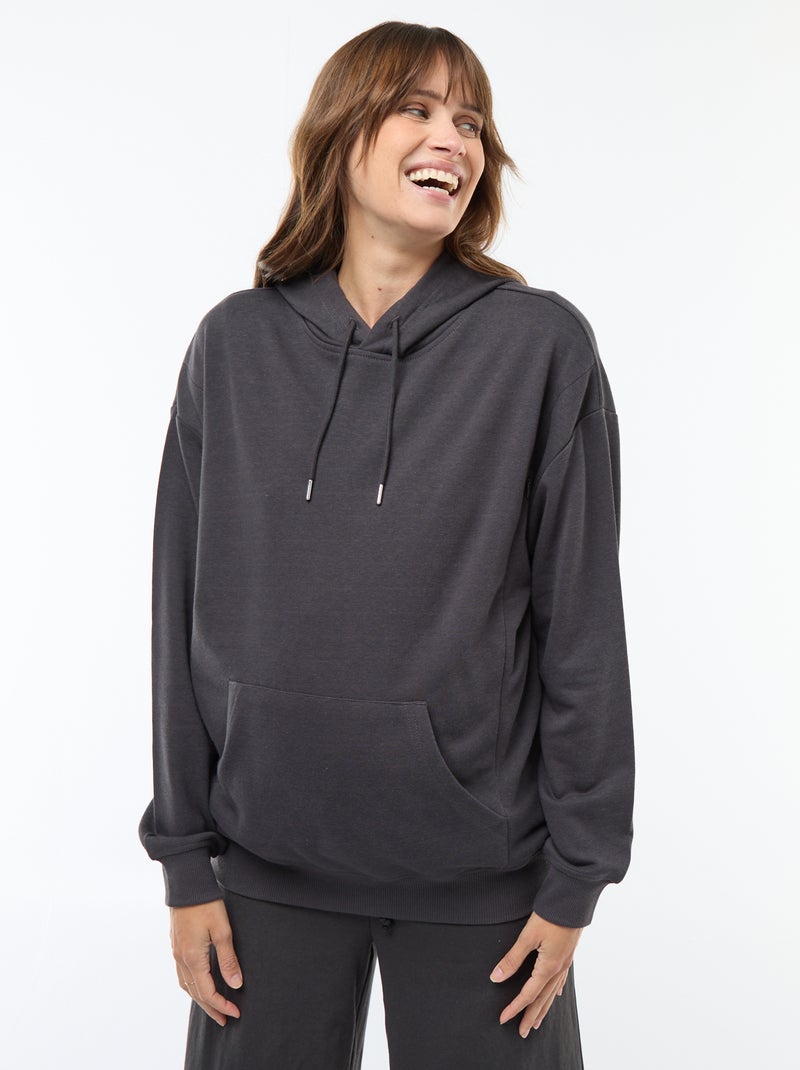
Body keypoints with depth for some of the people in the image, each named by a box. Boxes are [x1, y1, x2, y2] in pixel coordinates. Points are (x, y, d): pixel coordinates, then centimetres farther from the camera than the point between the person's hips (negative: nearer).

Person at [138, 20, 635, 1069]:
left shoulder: (543, 343, -6)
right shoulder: (236, 343, 0)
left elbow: (582, 618, -5)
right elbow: (186, 609, 2)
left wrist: (575, 880, -4)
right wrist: (185, 861, 3)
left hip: (481, 871, -1)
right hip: (272, 862, 2)